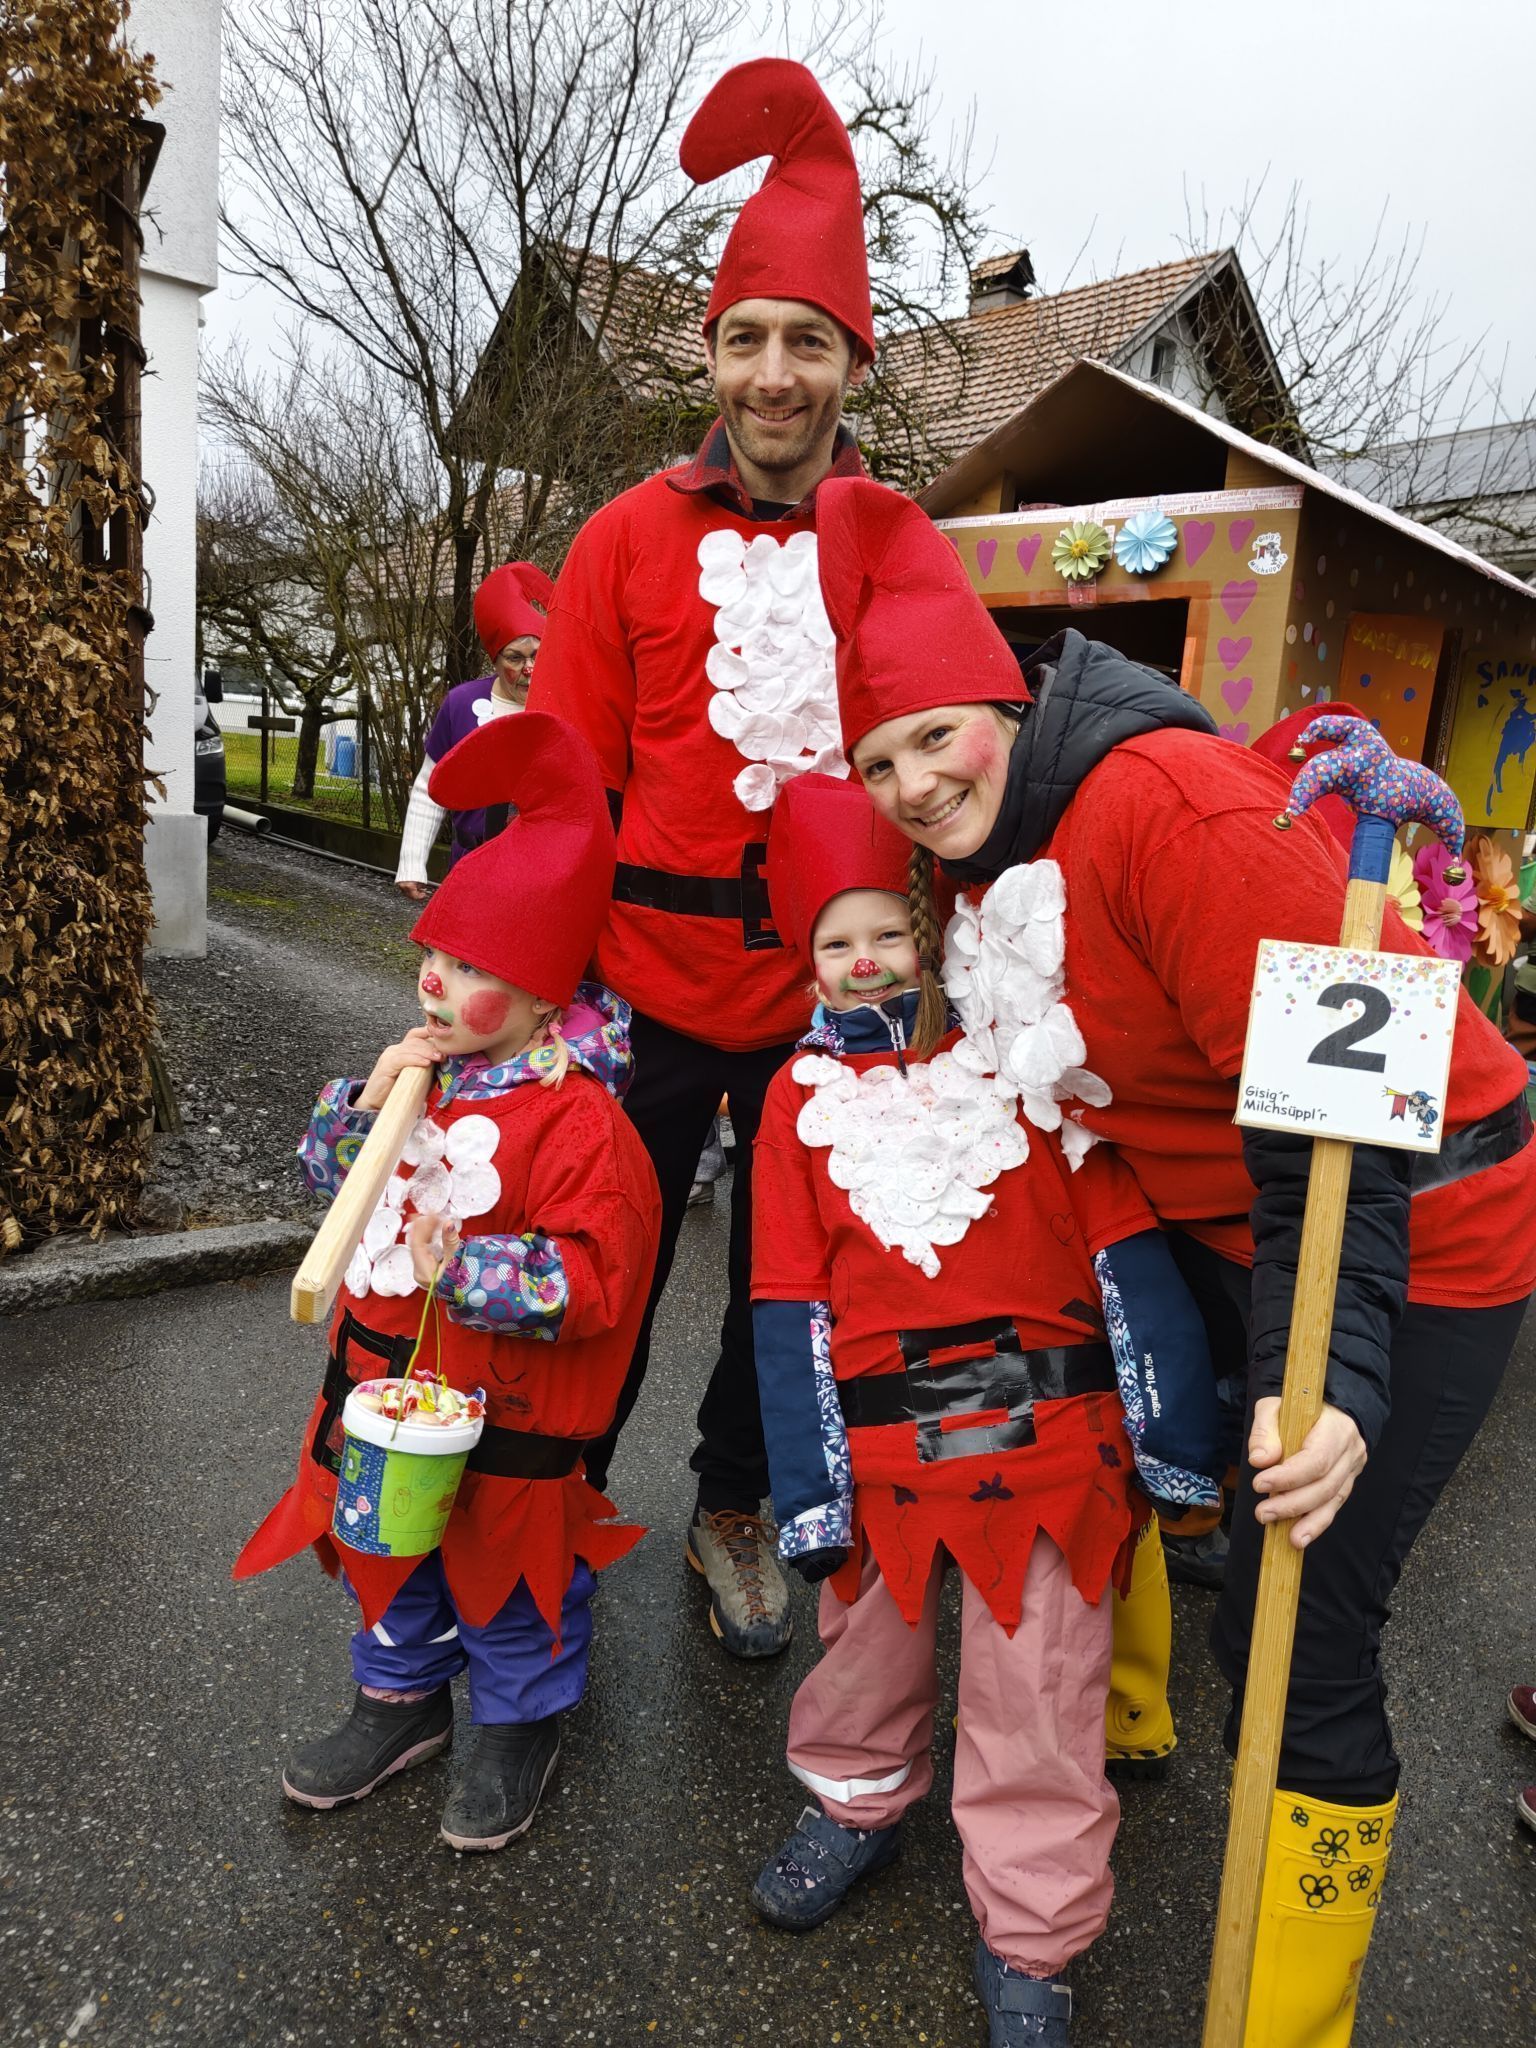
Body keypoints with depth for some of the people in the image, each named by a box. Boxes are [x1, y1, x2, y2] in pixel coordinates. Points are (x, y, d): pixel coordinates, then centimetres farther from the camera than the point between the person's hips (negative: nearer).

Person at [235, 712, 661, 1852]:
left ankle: (522, 1726, 42)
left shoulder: (578, 1118, -24)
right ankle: (403, 1698, 51)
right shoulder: (422, 1072, -1)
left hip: (505, 1413, -7)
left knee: (508, 1576, 16)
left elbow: (592, 1278, -26)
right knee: (388, 1555, 25)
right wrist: (369, 1103, -13)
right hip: (382, 1382, 7)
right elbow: (327, 1172, 6)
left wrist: (462, 1269, -31)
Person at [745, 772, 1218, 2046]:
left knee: (1037, 1693, 8)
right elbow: (790, 1302, 2)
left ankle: (1030, 1940, 30)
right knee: (870, 1643, 20)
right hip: (881, 1439, 2)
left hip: (1048, 1434, -1)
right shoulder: (804, 1094, 4)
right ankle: (859, 1802, 50)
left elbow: (1122, 1247, 0)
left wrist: (1176, 1432, -3)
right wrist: (806, 1485, -1)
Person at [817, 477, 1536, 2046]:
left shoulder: (1169, 802, -26)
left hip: (1406, 1228, -8)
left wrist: (1332, 1369, -32)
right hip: (1213, 1212, 9)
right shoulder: (981, 849, 2)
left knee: (1295, 1637, -6)